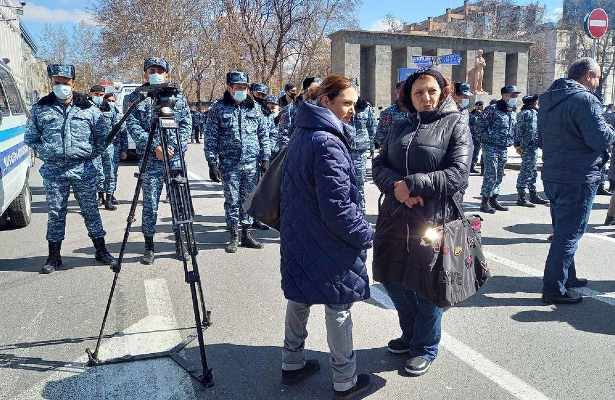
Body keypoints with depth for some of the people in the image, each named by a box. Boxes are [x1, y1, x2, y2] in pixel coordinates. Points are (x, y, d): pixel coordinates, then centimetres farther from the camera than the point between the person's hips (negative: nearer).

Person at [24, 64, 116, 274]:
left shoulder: (88, 108, 4)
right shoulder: (40, 109, 6)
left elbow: (103, 135, 10)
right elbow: (30, 138, 15)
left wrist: (92, 154, 4)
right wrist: (44, 153, 4)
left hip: (83, 169, -1)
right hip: (53, 171, 1)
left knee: (90, 210, 5)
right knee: (55, 213, 6)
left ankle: (101, 250, 16)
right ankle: (54, 256, 17)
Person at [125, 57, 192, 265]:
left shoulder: (179, 97, 12)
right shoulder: (136, 98, 8)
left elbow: (186, 125, 5)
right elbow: (133, 126, -3)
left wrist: (174, 146, -10)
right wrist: (154, 146, -15)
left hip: (176, 158, 1)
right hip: (150, 160, -1)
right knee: (150, 205, 1)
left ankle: (180, 242, 18)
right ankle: (149, 247, 13)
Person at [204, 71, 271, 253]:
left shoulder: (254, 107, 10)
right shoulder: (218, 109, 1)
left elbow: (264, 134, 13)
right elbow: (210, 138, 0)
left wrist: (265, 158, 6)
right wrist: (213, 163, -6)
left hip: (251, 163, 3)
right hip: (229, 164, -2)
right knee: (232, 200, 1)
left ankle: (246, 233, 19)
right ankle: (234, 236, 12)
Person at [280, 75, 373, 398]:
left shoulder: (301, 134, 7)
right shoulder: (327, 143, -22)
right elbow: (338, 207, -24)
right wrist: (365, 234, -11)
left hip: (297, 238, 9)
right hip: (328, 246, -9)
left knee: (299, 299, 19)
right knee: (338, 309, 6)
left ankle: (292, 364, 35)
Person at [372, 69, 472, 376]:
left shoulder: (456, 125, -2)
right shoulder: (401, 127, 12)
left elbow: (458, 174, -13)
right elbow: (379, 165, 6)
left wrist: (412, 184, -19)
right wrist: (396, 186, -14)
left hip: (434, 220, -5)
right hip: (395, 218, 5)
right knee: (393, 281, 14)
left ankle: (425, 347, 30)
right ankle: (410, 335, 39)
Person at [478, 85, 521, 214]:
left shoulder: (513, 112, 15)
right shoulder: (493, 109, -10)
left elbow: (514, 129, 23)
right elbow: (482, 124, -12)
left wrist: (515, 142, 13)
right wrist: (488, 138, -12)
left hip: (504, 149, 8)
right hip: (490, 146, -8)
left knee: (499, 175, 11)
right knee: (491, 175, -9)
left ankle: (493, 200, 21)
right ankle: (485, 202, -1)